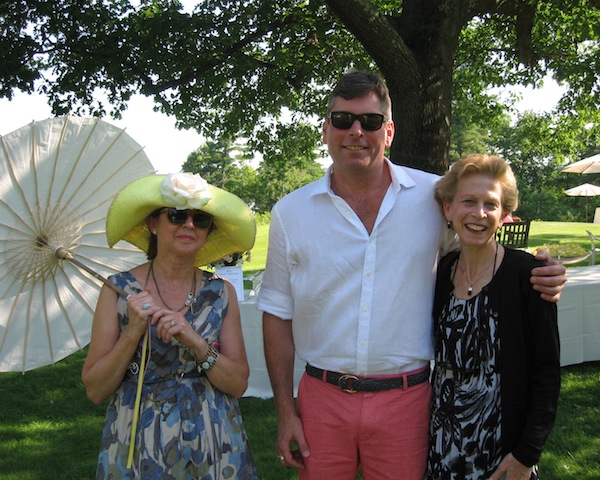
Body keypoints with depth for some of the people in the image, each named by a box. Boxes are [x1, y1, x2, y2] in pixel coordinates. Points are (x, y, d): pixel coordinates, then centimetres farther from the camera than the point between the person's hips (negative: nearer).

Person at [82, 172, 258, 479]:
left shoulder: (221, 293, -2)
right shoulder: (119, 290, -6)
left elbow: (238, 384, -6)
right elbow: (94, 391, -7)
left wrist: (195, 341, -19)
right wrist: (133, 332, -19)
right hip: (136, 448, -1)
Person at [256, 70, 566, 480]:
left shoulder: (435, 196, -2)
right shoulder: (291, 212, 1)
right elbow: (278, 313, 5)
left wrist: (537, 277, -9)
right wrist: (285, 411, 2)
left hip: (405, 399, 0)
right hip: (322, 399, 1)